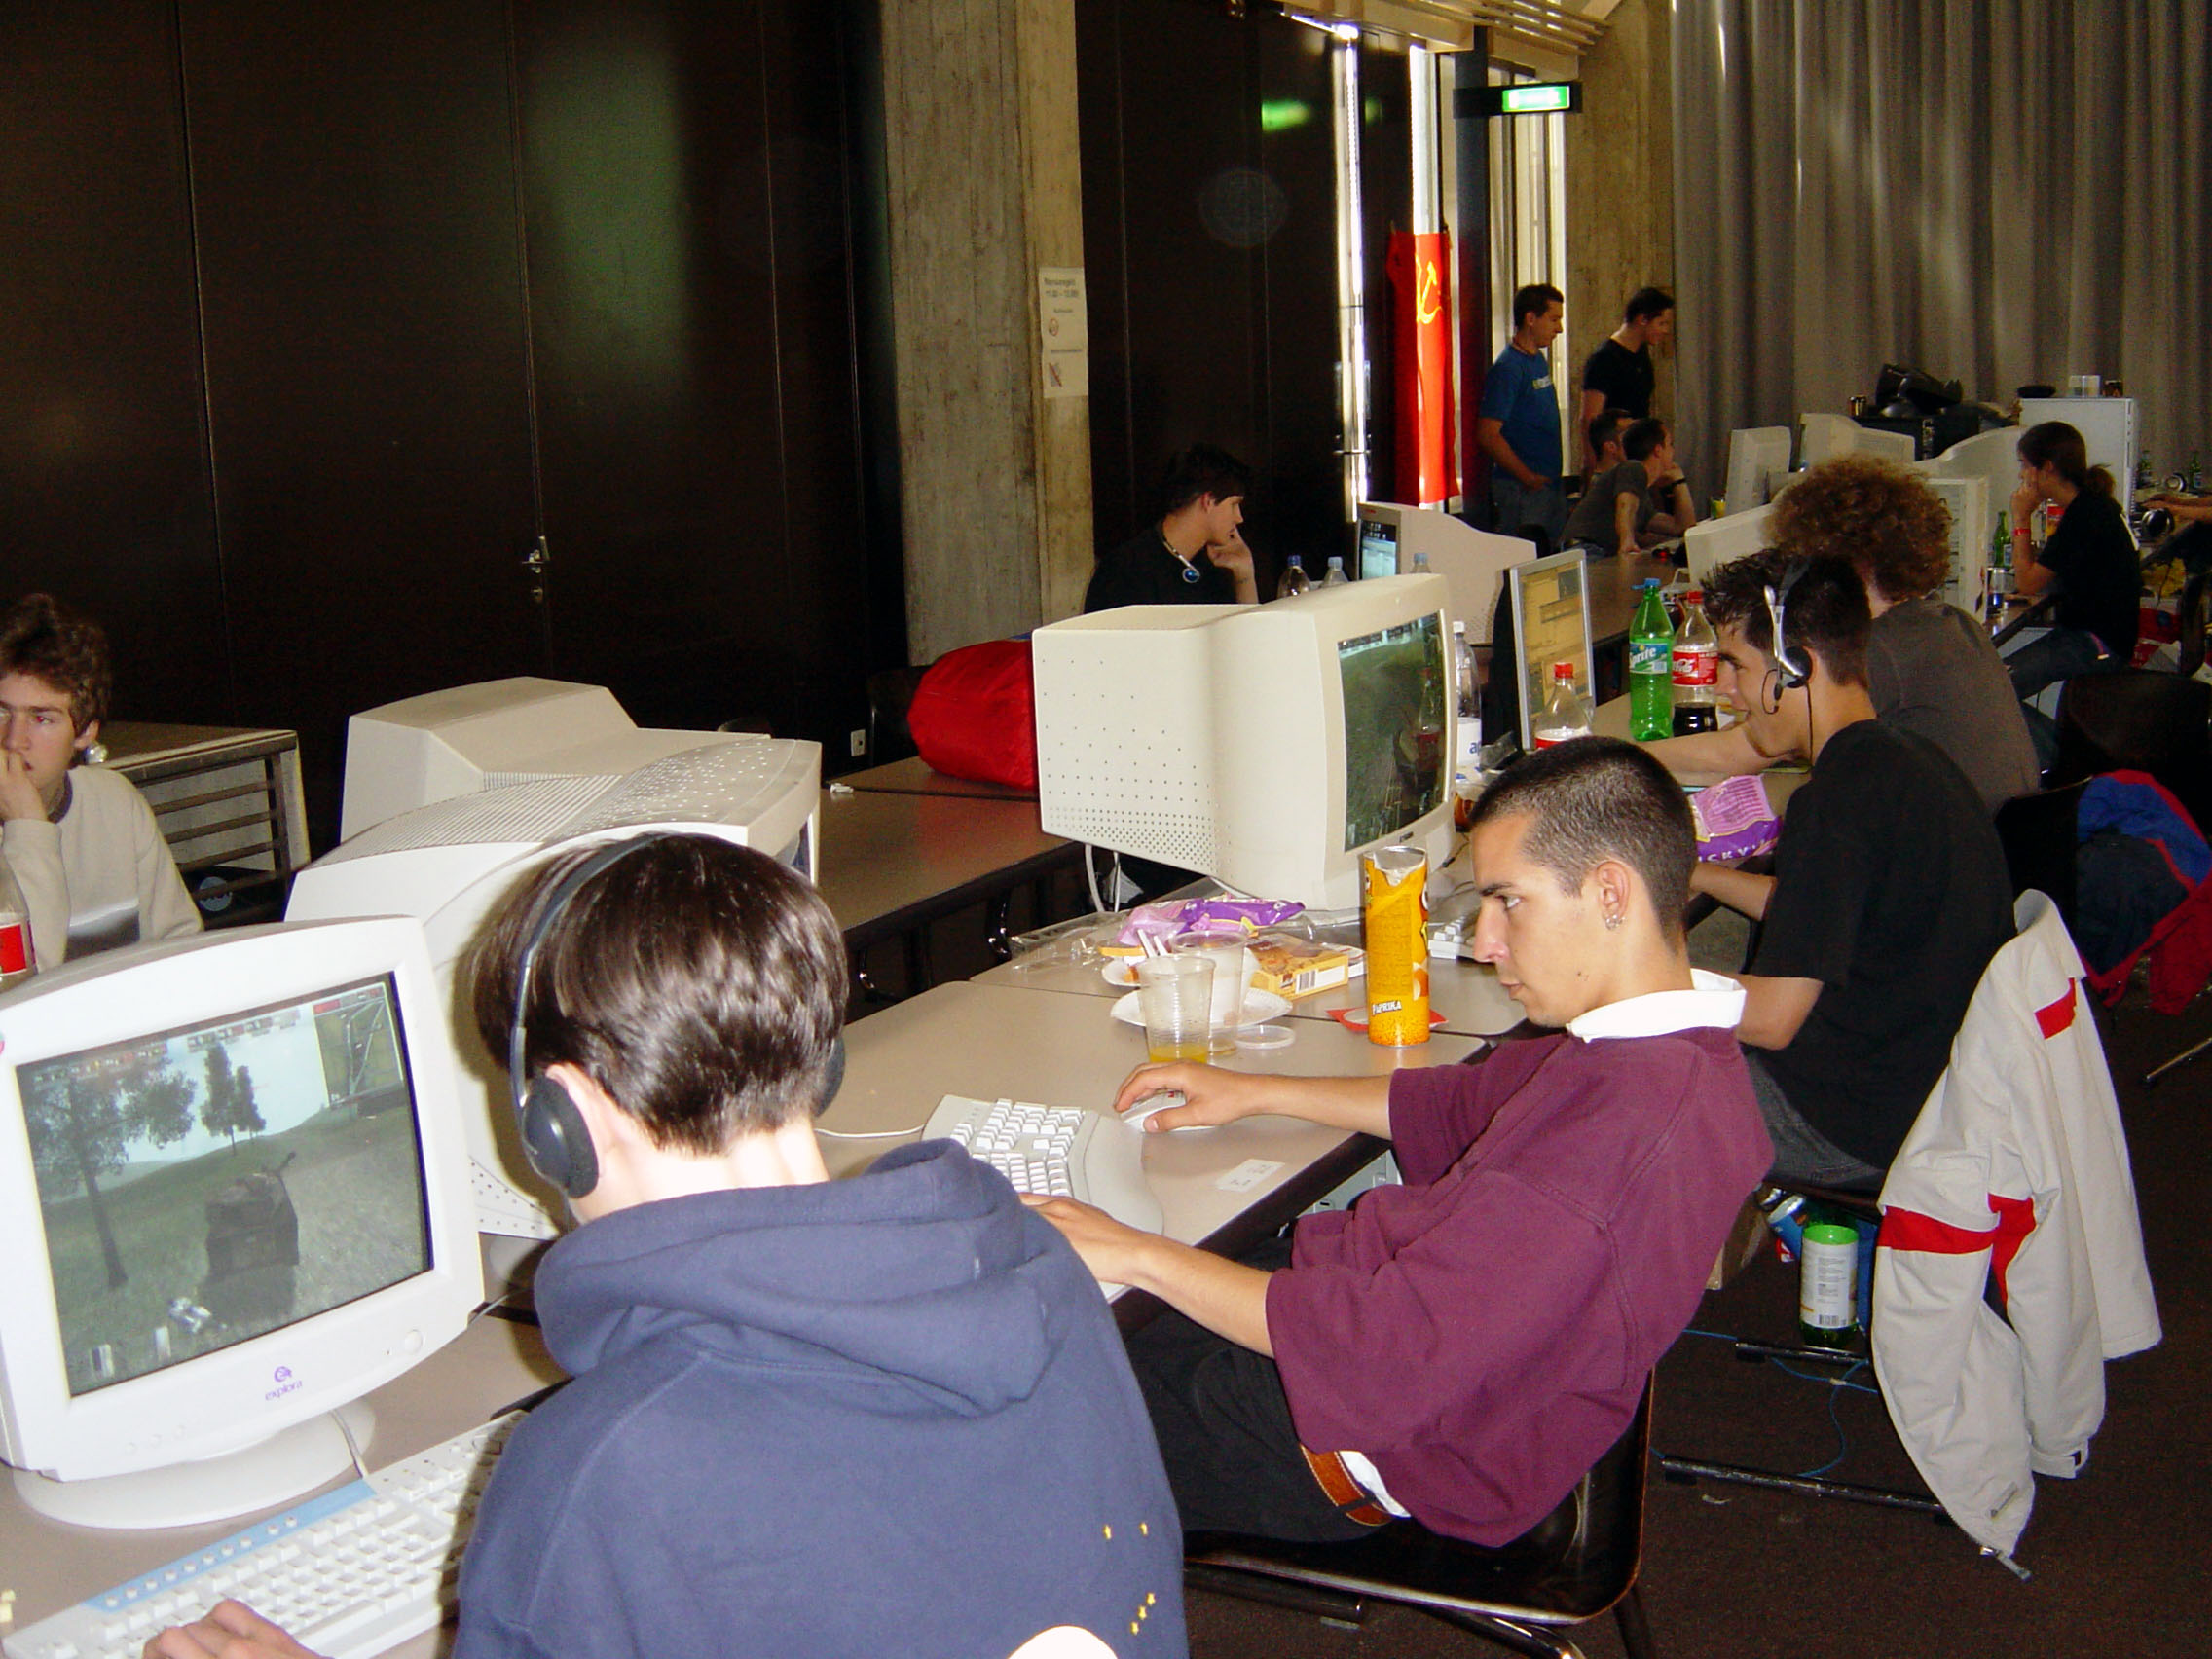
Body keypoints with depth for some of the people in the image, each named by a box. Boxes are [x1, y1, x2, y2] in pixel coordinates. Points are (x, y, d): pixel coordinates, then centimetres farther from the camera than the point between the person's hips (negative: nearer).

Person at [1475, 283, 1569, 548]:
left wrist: (1551, 477, 16)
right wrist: (1528, 478, -17)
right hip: (1522, 488, -9)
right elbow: (1487, 435, -21)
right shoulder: (1507, 369, -15)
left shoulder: (1539, 360, 14)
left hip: (1550, 483, 9)